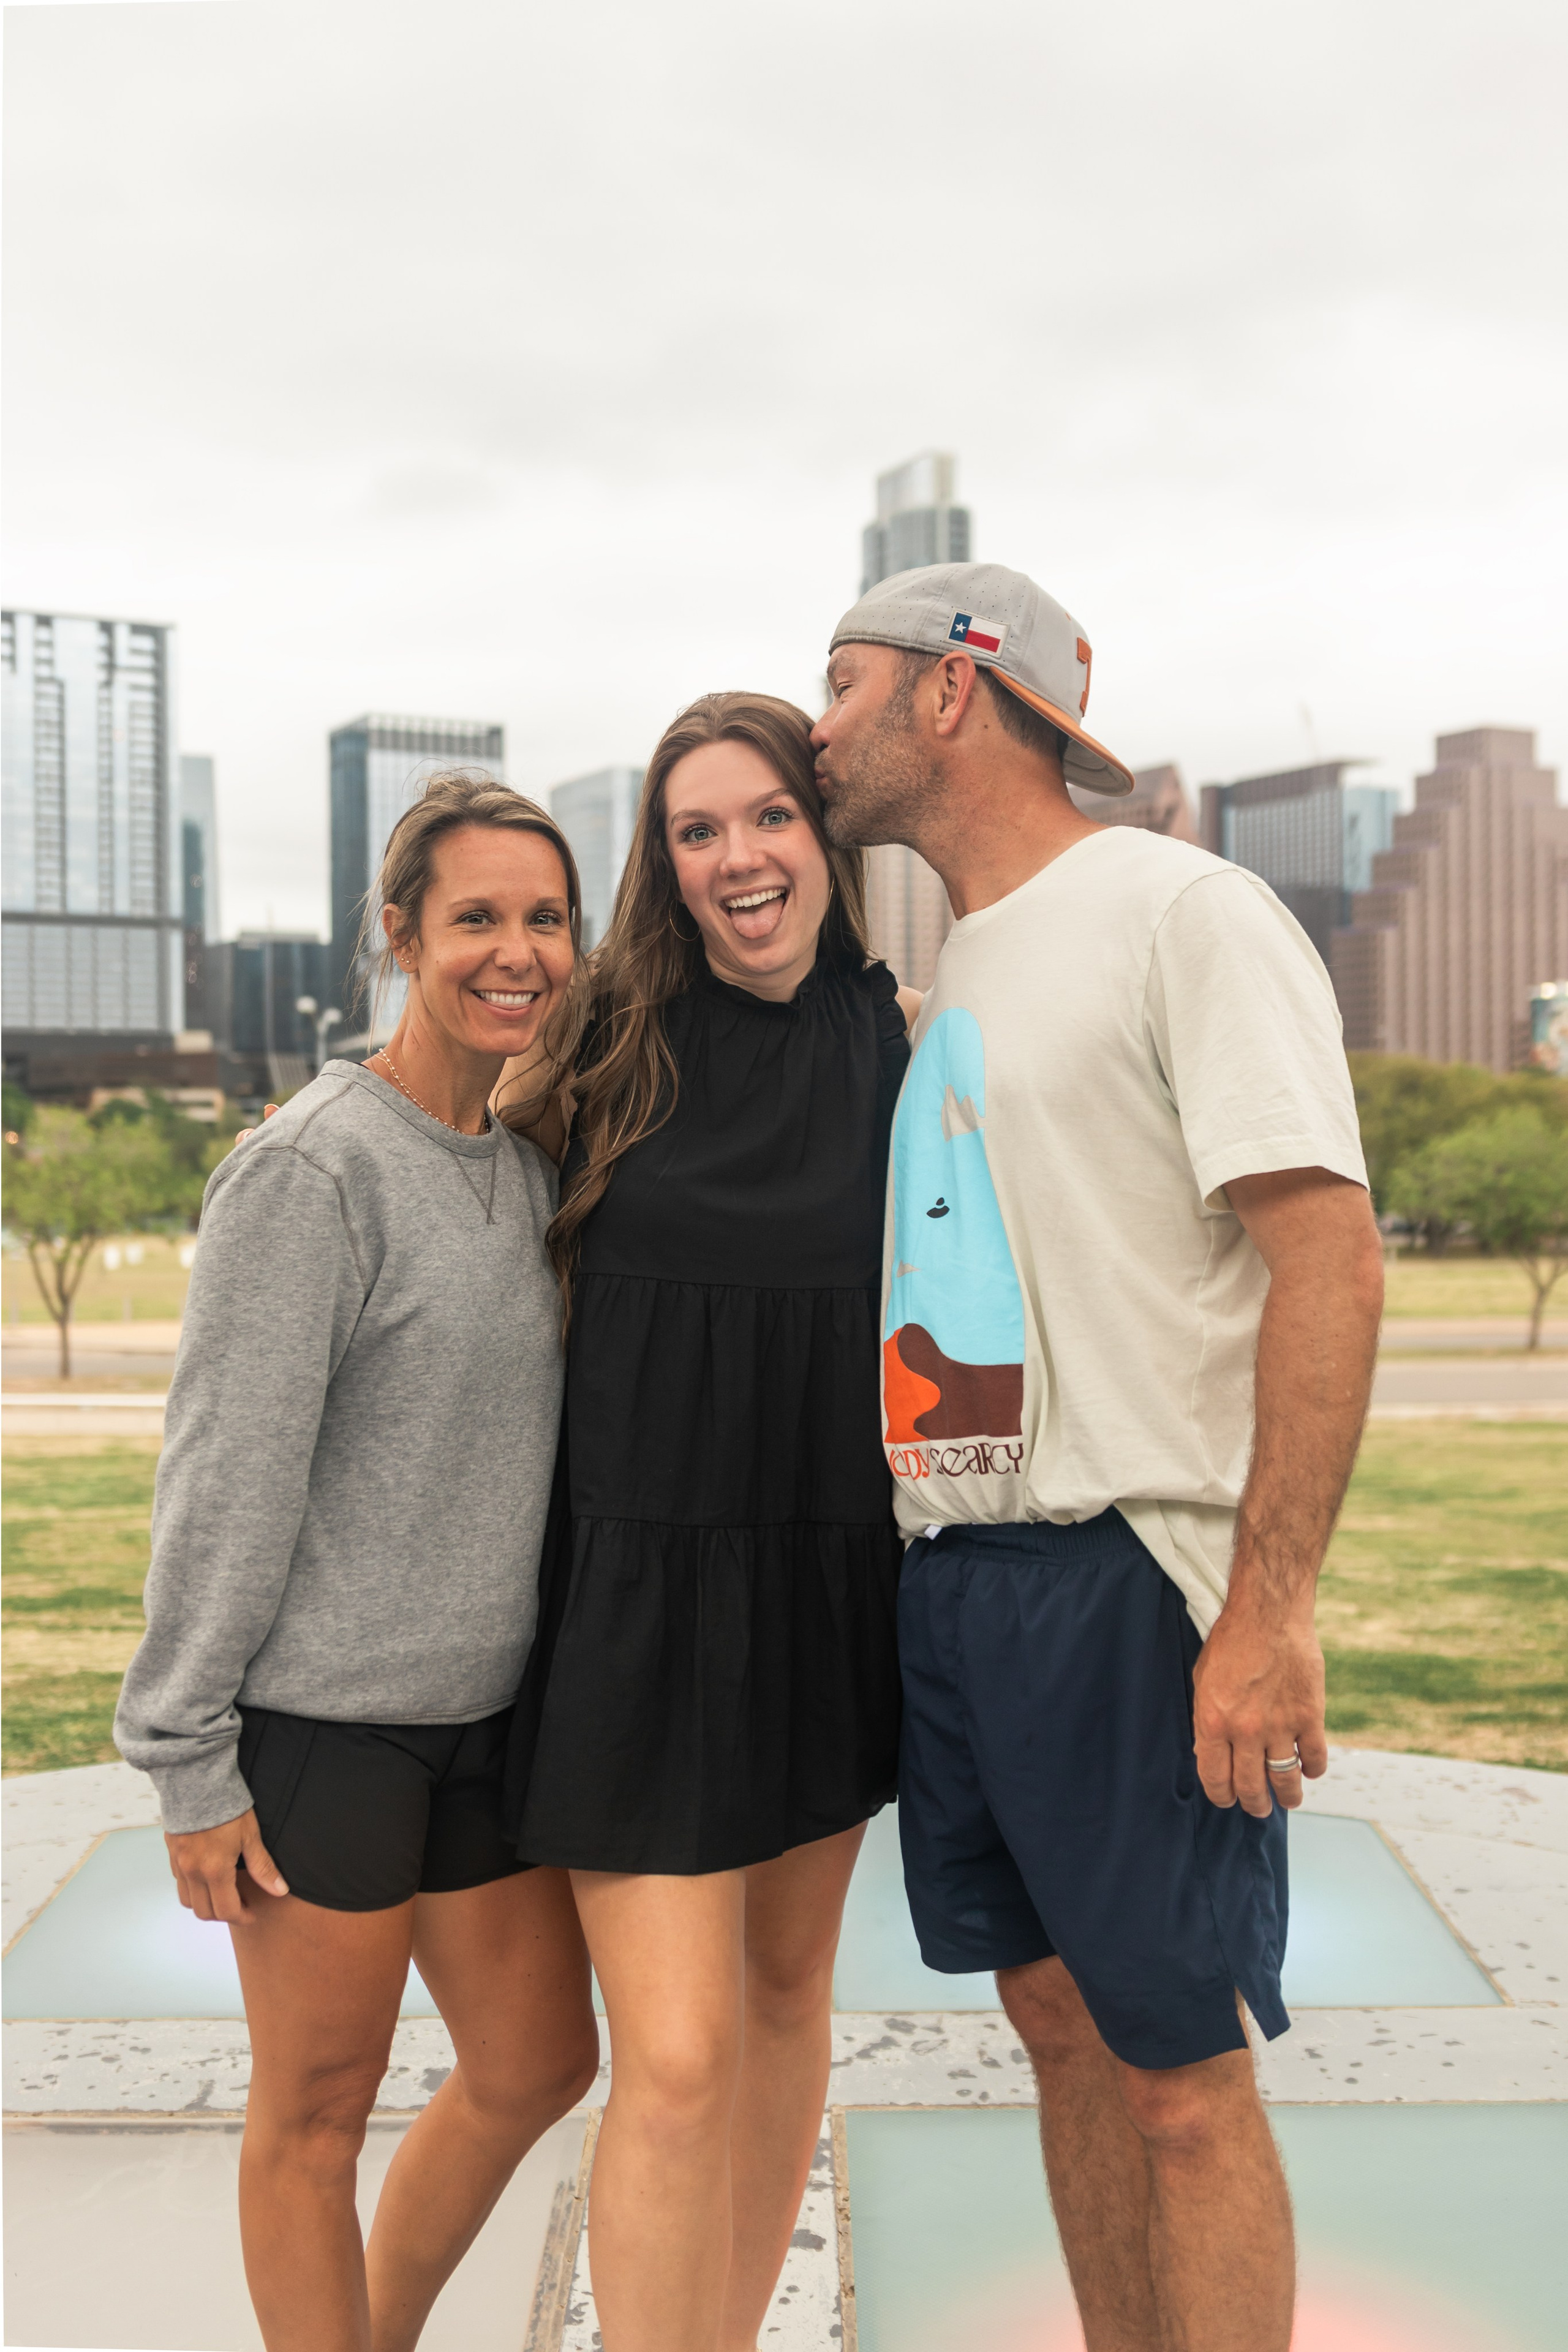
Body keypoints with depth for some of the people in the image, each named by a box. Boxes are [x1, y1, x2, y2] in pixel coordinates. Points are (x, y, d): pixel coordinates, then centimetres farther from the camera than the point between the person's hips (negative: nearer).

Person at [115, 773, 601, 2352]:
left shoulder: (530, 1169, 10)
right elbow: (226, 1479, -15)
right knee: (317, 2104, 6)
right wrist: (187, 1758, -14)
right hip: (320, 1716, -8)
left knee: (537, 2063, 17)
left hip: (481, 1710, 8)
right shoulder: (311, 1170, -14)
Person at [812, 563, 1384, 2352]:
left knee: (1181, 2072, 1)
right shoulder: (939, 969, 17)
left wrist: (1271, 1605, -21)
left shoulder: (1186, 914, -7)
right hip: (944, 1573, 8)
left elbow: (1328, 1258, -15)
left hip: (1120, 1575, -7)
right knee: (1063, 2028, 15)